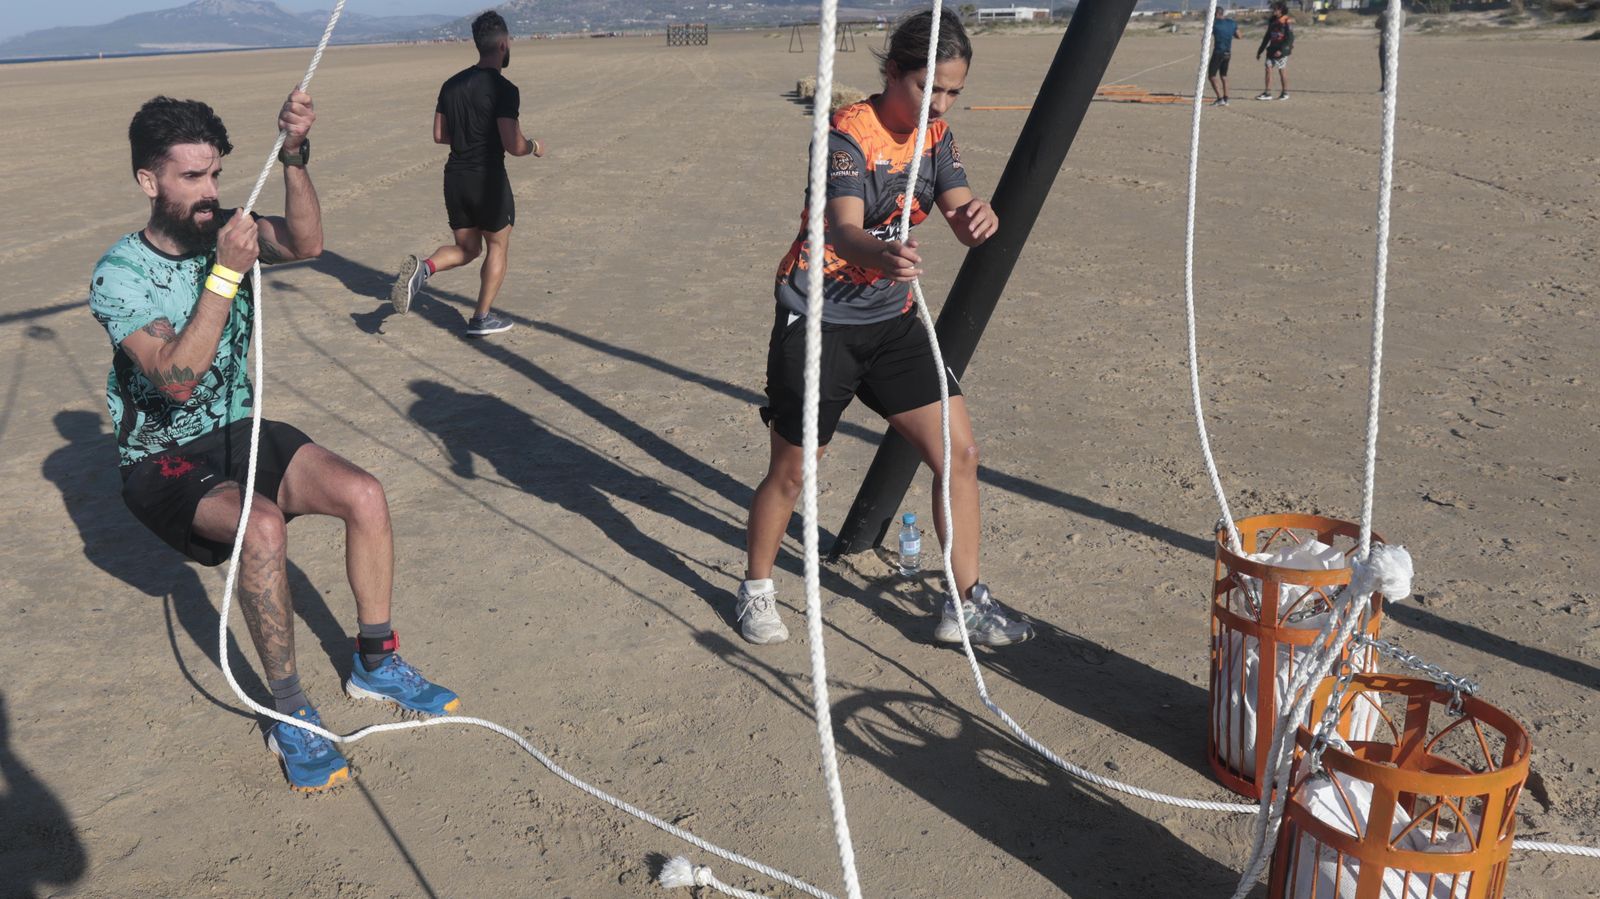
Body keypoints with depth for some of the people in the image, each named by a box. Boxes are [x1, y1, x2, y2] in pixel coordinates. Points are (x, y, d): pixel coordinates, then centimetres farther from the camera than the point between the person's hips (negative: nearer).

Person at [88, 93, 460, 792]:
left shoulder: (226, 230, -1)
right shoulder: (119, 275, -15)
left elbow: (305, 244, -23)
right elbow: (177, 378, -29)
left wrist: (294, 159, -38)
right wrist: (226, 273, -33)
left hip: (239, 432, 5)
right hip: (164, 463, -5)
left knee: (364, 494, -18)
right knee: (263, 525, -34)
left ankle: (374, 664, 0)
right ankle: (290, 716, -20)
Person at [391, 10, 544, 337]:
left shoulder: (452, 84, 7)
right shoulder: (504, 89, -14)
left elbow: (439, 135, 13)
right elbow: (514, 146, -19)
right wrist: (534, 146, 3)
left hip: (455, 177, 6)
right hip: (488, 179, -6)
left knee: (466, 248, 19)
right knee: (498, 247, 13)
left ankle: (422, 268, -10)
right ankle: (481, 319, 16)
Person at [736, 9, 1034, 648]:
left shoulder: (935, 136, 3)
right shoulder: (850, 134, -19)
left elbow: (962, 220, -9)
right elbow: (844, 231, -36)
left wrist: (978, 218, -34)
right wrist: (882, 254, -59)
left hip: (890, 319, 7)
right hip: (819, 321, -6)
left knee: (959, 451, 0)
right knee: (790, 472, 5)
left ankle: (966, 606, 13)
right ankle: (755, 590, 30)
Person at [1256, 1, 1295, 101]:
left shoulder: (1287, 22, -12)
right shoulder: (1272, 21, 11)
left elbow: (1290, 38, -16)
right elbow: (1267, 36, 19)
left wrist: (1281, 50, -25)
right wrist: (1260, 50, 17)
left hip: (1282, 50, -7)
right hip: (1272, 49, 7)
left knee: (1282, 70, 1)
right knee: (1268, 68, -2)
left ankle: (1285, 93, 11)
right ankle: (1267, 93, 0)